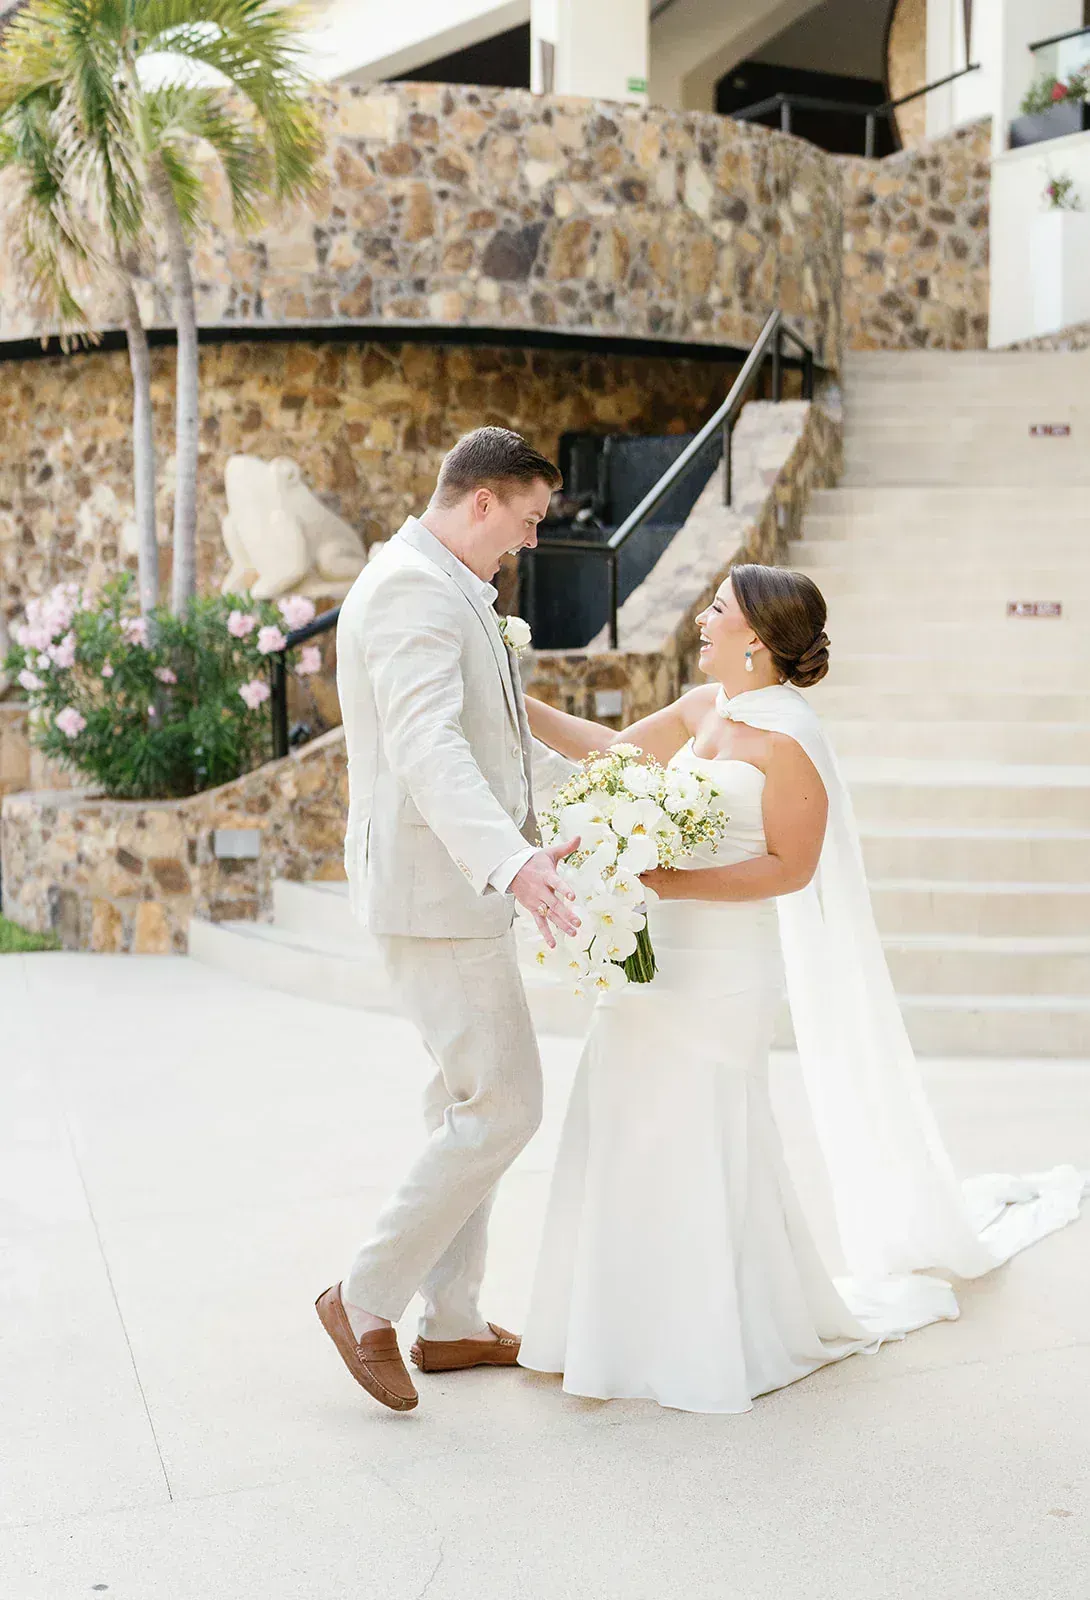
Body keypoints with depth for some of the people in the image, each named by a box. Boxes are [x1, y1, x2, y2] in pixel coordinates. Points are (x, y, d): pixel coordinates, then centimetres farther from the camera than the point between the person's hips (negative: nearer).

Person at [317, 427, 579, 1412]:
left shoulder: (448, 591, 18)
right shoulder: (412, 589, -17)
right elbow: (427, 747, -32)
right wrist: (511, 862, -45)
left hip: (463, 887, 11)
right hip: (435, 893, -11)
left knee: (470, 1100, 15)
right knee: (504, 1107, -7)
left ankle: (452, 1322, 26)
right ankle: (368, 1300, 6)